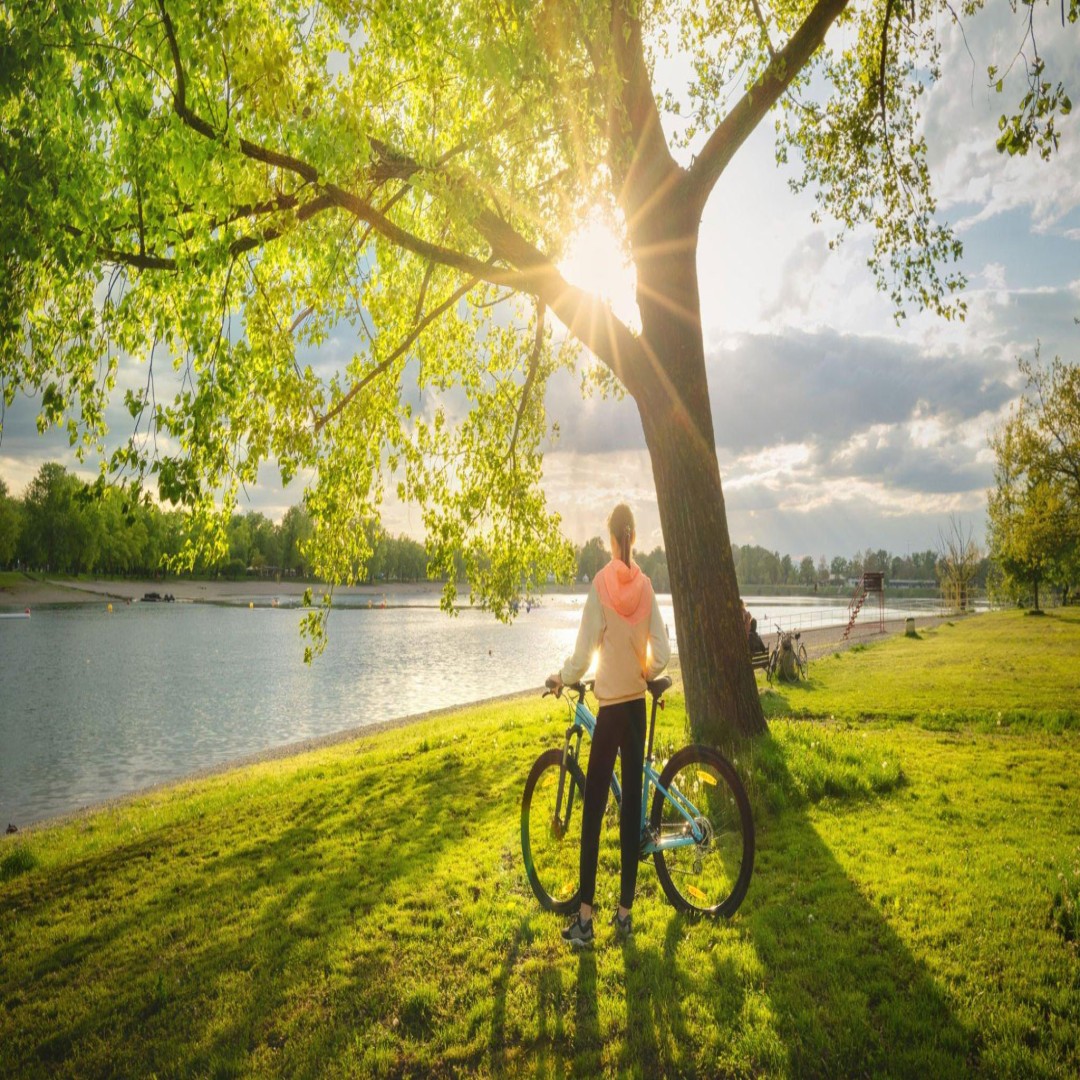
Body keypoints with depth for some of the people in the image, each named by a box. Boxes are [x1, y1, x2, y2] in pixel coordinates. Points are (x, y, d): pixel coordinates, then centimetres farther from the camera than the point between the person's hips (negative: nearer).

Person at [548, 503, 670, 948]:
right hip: (637, 704, 5)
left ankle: (585, 918, 4)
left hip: (610, 706, -5)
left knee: (593, 810, 0)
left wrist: (561, 679, 3)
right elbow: (662, 655, -4)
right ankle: (624, 912, 18)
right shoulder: (645, 587, -1)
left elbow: (582, 656, -15)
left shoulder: (601, 585, -13)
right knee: (631, 807, 9)